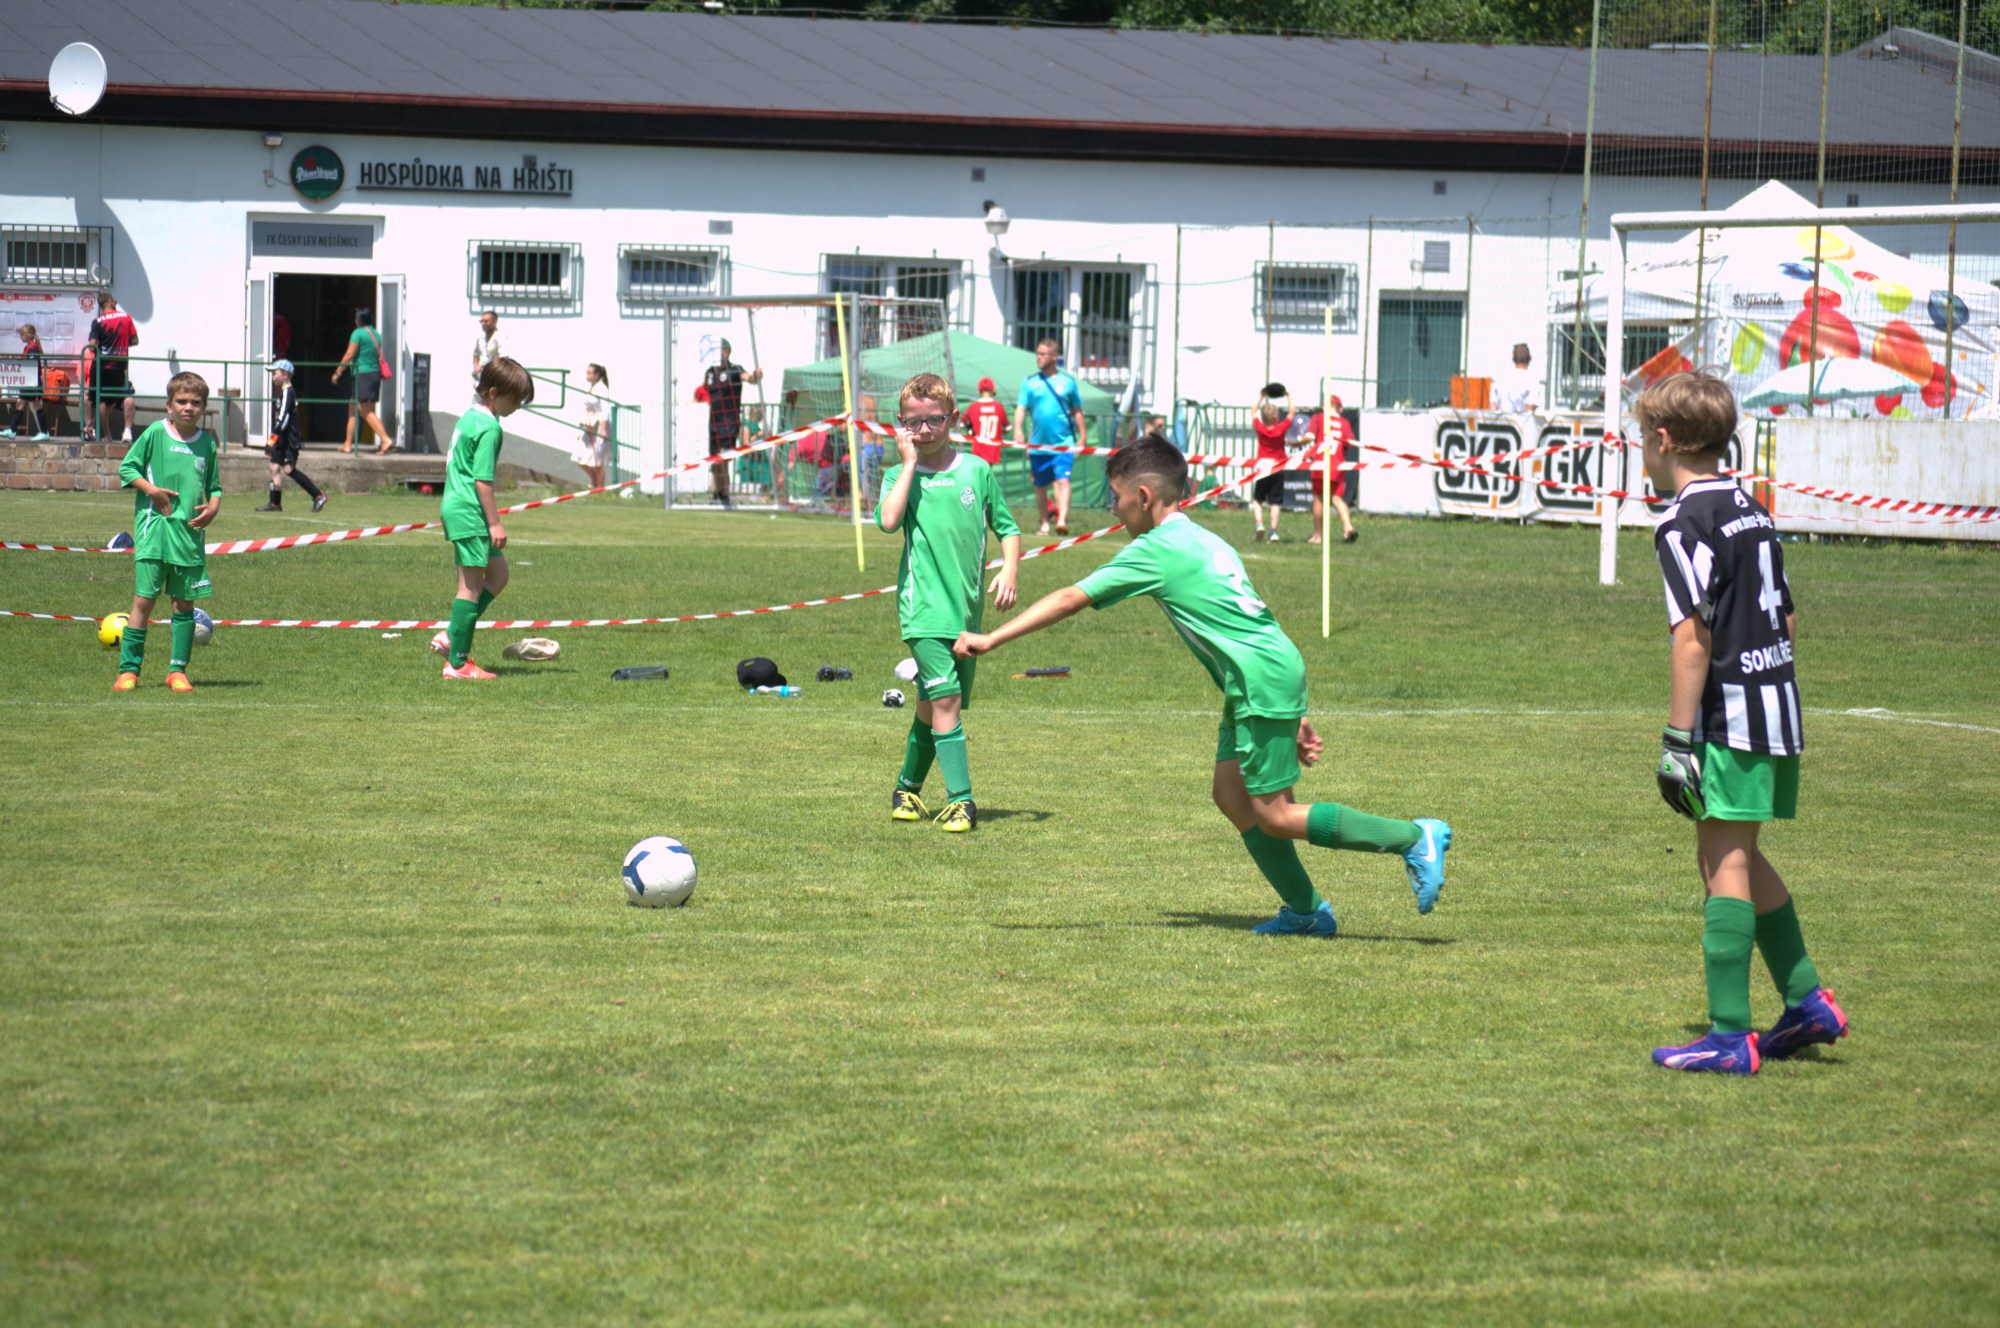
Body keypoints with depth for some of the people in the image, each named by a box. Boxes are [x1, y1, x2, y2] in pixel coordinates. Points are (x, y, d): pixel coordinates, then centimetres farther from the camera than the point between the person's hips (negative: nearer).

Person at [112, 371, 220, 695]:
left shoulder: (207, 443, 8)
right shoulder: (155, 433, -2)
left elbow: (214, 484, 17)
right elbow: (127, 468, 3)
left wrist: (213, 506, -3)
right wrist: (151, 489, -12)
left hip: (190, 531, 3)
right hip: (153, 525, -3)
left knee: (184, 602, 5)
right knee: (144, 598, -6)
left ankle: (178, 670, 13)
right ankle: (128, 669, 0)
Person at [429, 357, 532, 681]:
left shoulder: (468, 417, 15)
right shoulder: (489, 428, -15)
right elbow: (482, 480, -19)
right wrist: (494, 522, -16)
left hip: (453, 506, 10)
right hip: (470, 512, -10)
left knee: (498, 574, 17)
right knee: (472, 585, -5)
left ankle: (452, 637, 14)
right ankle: (457, 663, -3)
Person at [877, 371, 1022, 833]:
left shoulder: (978, 471, 6)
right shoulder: (900, 476, 2)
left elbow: (1007, 527, 14)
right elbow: (888, 521, -18)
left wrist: (1009, 571, -3)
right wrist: (909, 464, -12)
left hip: (968, 609, 3)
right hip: (924, 607, -3)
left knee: (934, 706, 11)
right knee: (945, 699, -16)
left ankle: (908, 788, 29)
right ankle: (960, 799, -15)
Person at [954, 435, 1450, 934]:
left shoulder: (1157, 551, -7)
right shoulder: (1204, 541, 20)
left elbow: (1070, 599, -9)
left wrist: (990, 639, -4)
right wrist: (1294, 718, 21)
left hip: (1264, 680, -9)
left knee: (1274, 816, -5)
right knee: (1232, 795, 11)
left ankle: (1415, 837, -5)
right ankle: (1305, 911, 11)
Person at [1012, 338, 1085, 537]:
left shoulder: (1068, 382, 5)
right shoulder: (1029, 382, 5)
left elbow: (1077, 412, 11)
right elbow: (1021, 409, -1)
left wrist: (1082, 437, 8)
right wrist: (1018, 431, -18)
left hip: (1063, 443, -2)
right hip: (1038, 445, 2)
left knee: (1063, 480, -18)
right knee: (1040, 486, 10)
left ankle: (1062, 520, -29)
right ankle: (1045, 524, 25)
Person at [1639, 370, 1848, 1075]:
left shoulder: (1683, 521, -12)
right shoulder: (1753, 511, 15)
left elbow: (1693, 640, -18)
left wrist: (1677, 742, -17)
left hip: (1730, 716, -9)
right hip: (1780, 707, 9)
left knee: (1725, 860, -6)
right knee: (1735, 857, 19)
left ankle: (1730, 1036, -7)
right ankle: (1806, 1000, 23)